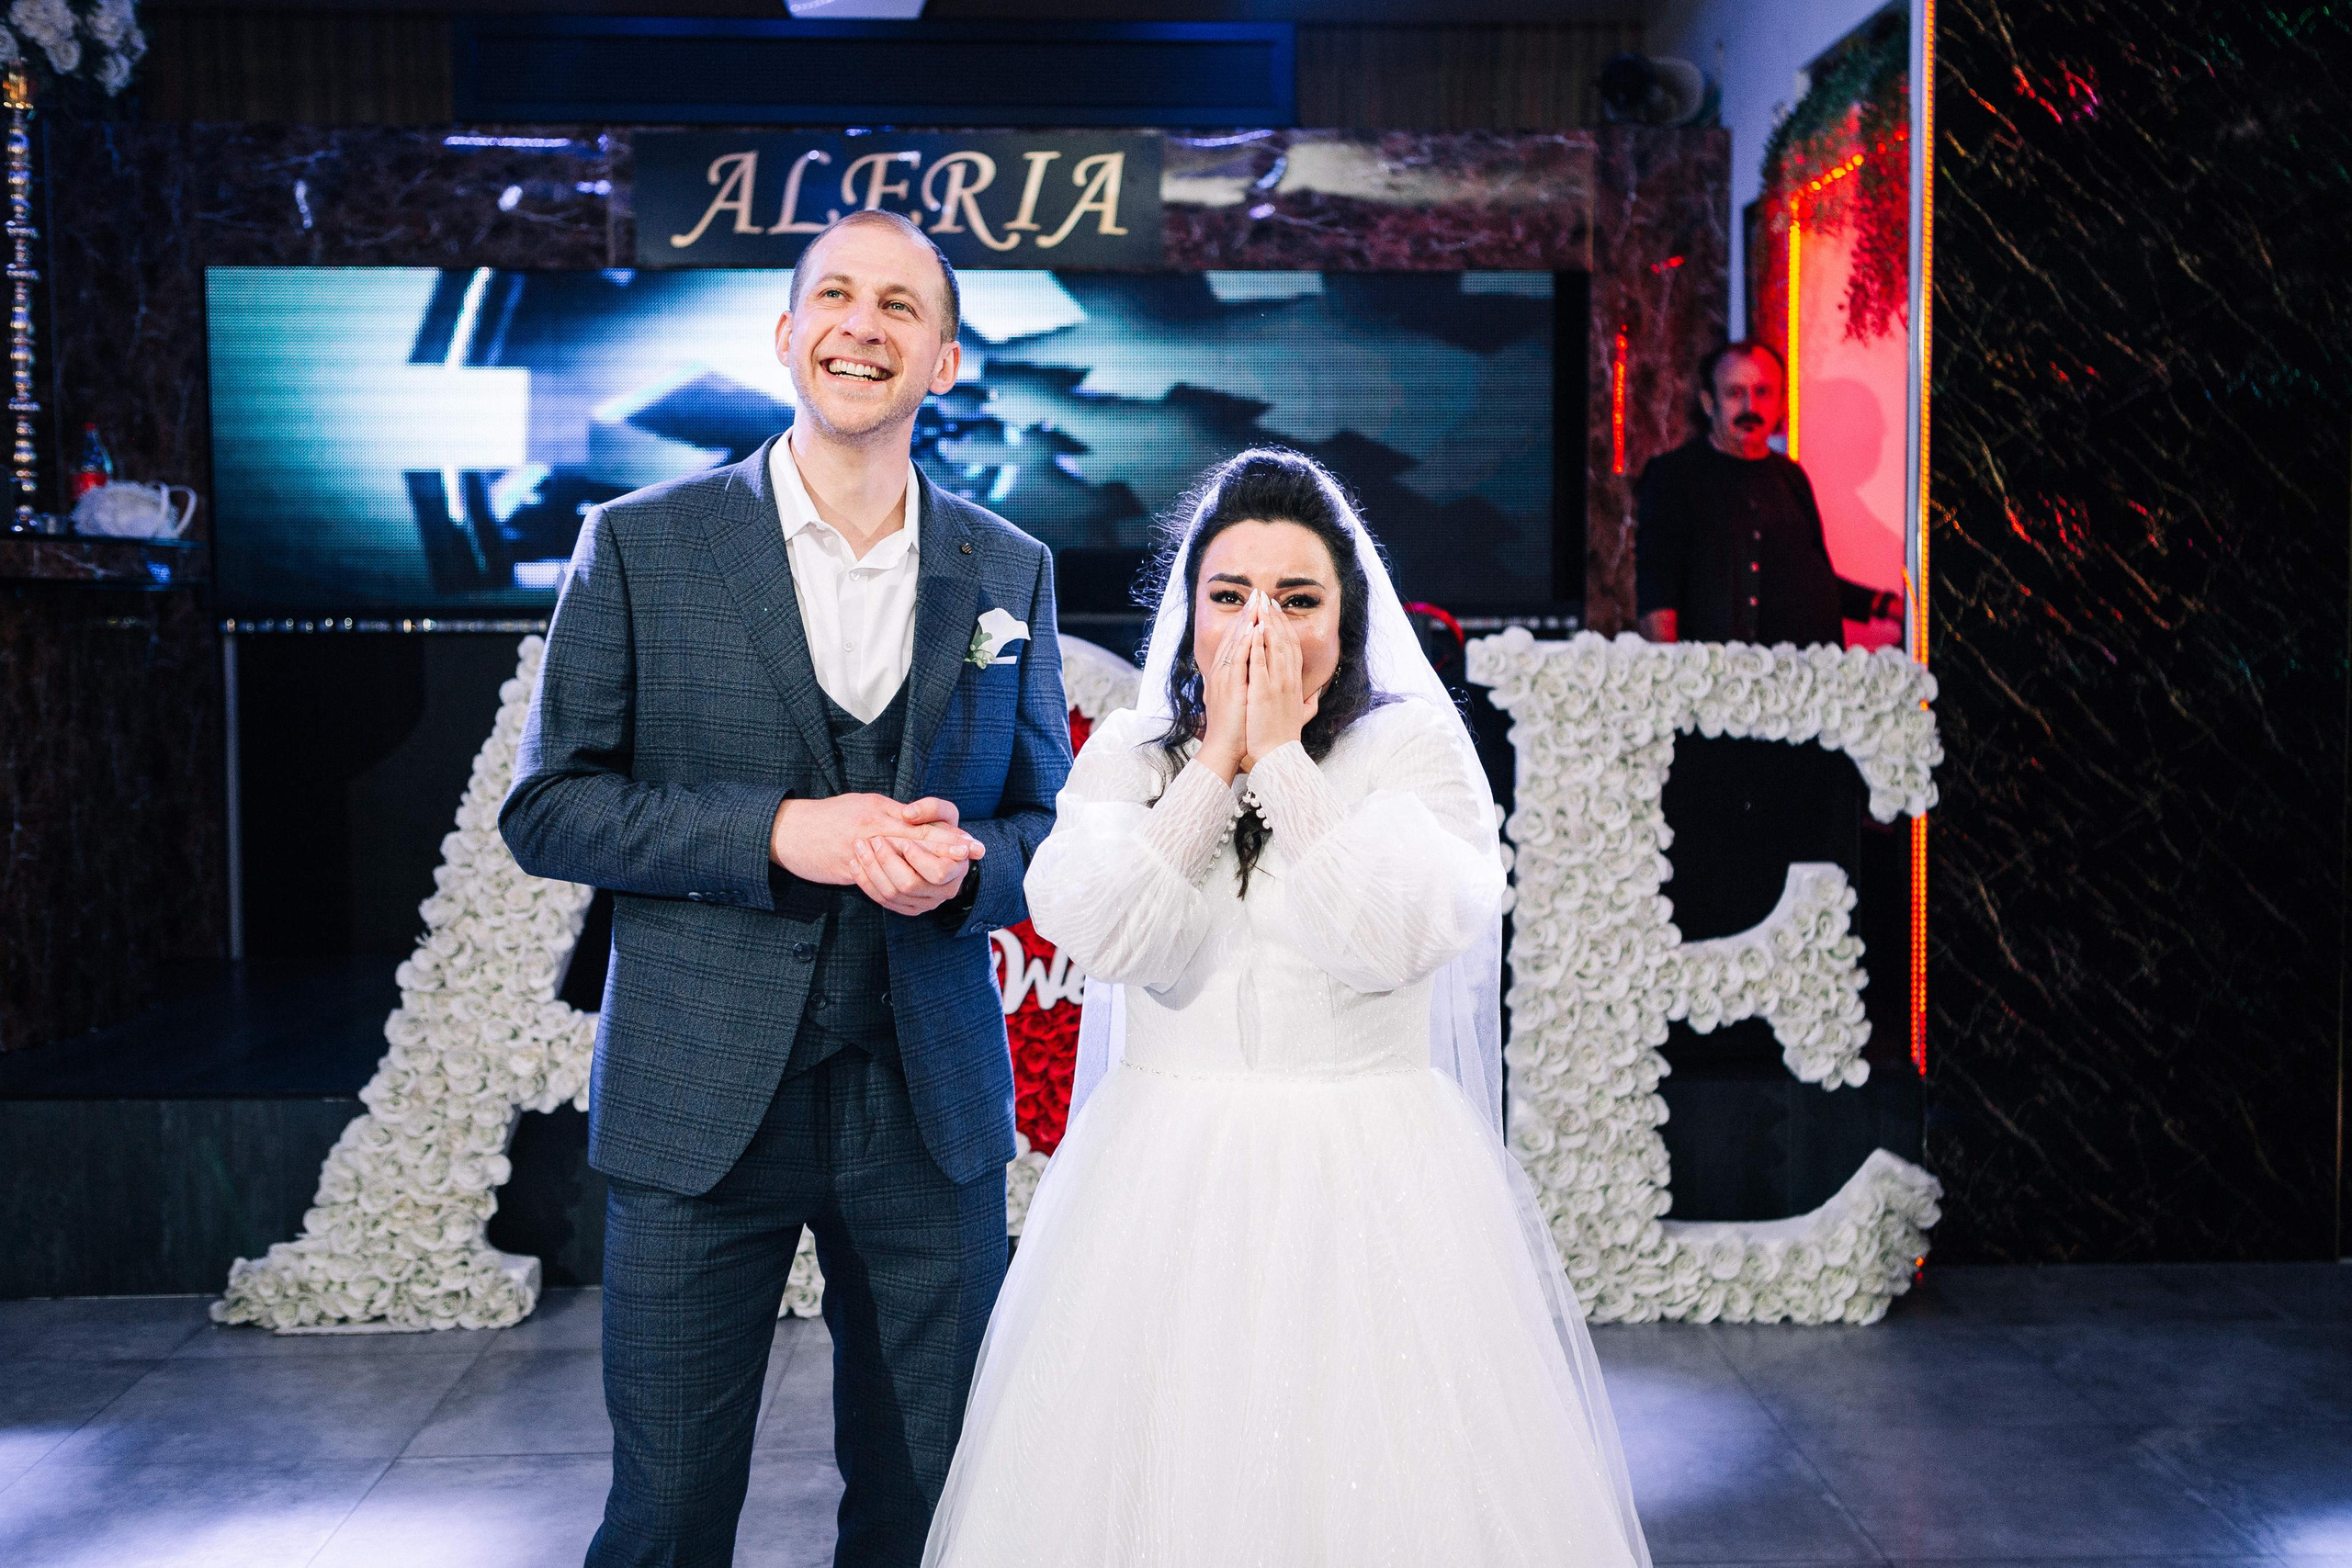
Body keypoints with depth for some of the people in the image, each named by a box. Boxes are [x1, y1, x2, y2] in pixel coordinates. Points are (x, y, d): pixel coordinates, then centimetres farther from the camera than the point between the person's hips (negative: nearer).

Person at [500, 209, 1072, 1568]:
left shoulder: (1010, 570, 7)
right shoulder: (640, 544, -1)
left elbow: (1045, 820, 11)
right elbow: (548, 808, -2)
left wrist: (964, 865, -13)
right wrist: (777, 833, -16)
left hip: (932, 1106, 2)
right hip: (702, 1101, -2)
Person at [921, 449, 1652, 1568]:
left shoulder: (1417, 745, -1)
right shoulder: (1124, 754, 7)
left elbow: (1400, 933, -17)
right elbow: (1098, 932, -10)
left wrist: (1282, 756, -14)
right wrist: (1217, 760, -10)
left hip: (1367, 1186, -2)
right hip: (1165, 1190, 2)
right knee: (1161, 1478, 6)